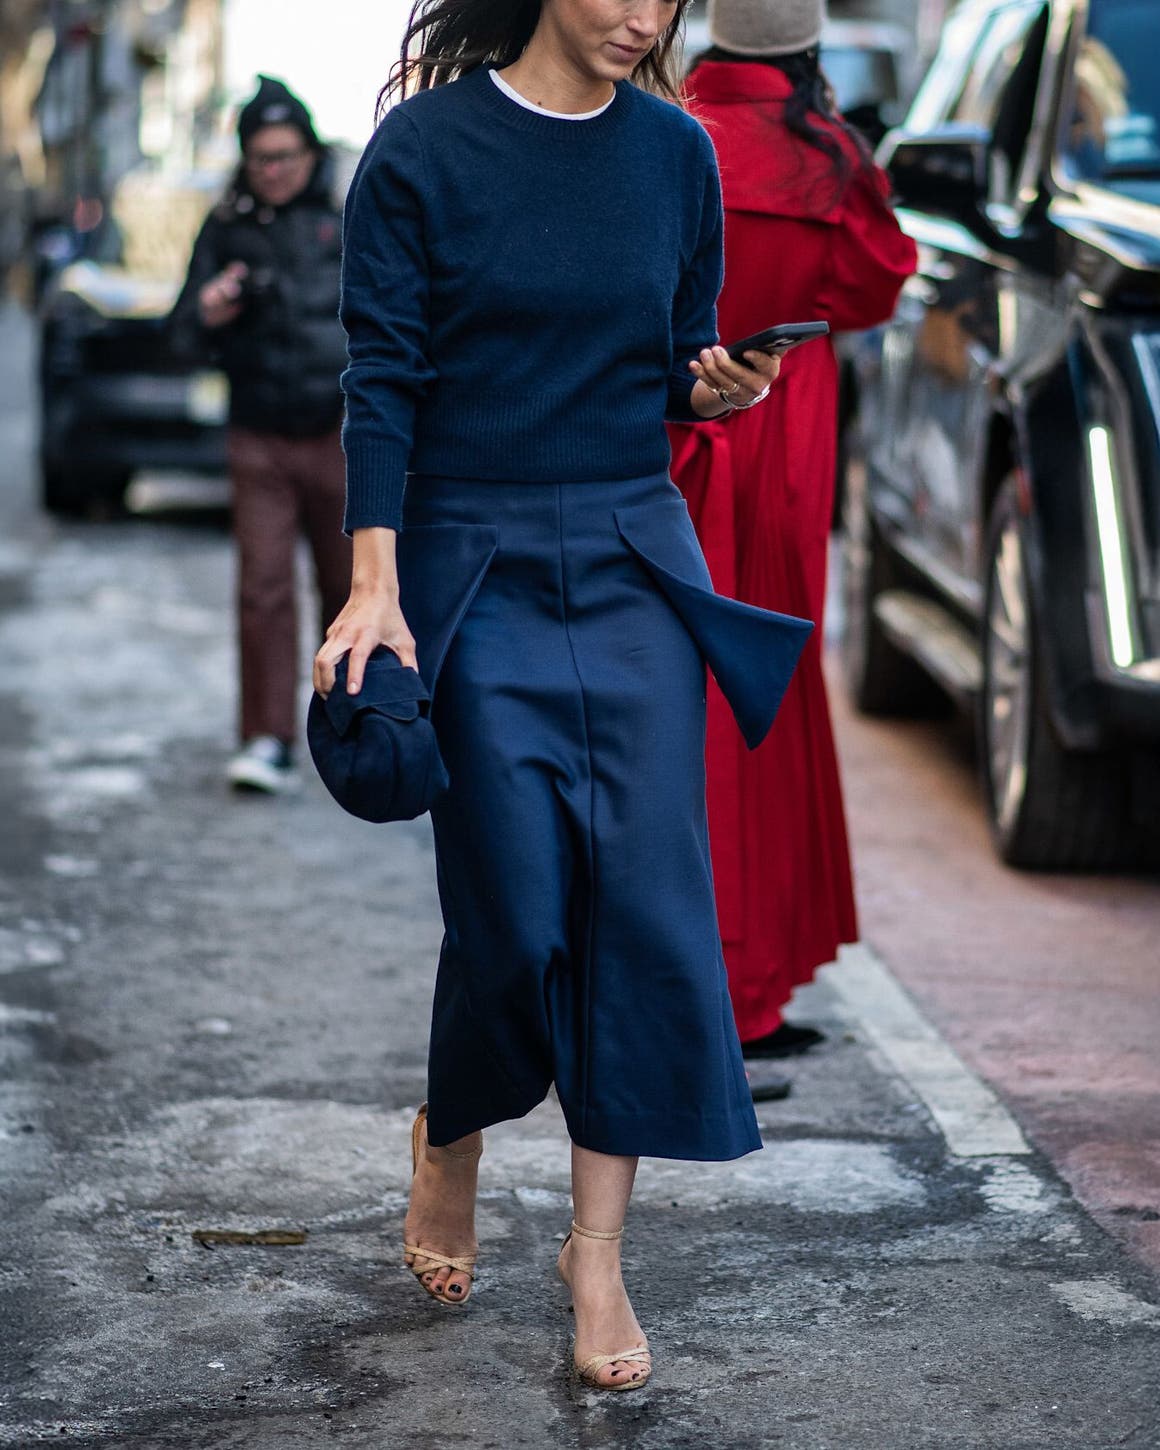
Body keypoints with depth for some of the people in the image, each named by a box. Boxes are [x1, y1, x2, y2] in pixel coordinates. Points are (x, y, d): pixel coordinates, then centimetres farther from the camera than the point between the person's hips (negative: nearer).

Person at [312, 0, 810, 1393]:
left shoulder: (674, 149, 6)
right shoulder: (424, 148, -5)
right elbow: (381, 379, -7)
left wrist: (722, 388, -9)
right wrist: (374, 585, -15)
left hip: (636, 559, 3)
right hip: (476, 568, -3)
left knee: (649, 894, -4)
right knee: (513, 905, -3)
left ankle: (597, 1250, 6)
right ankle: (449, 1139, 29)